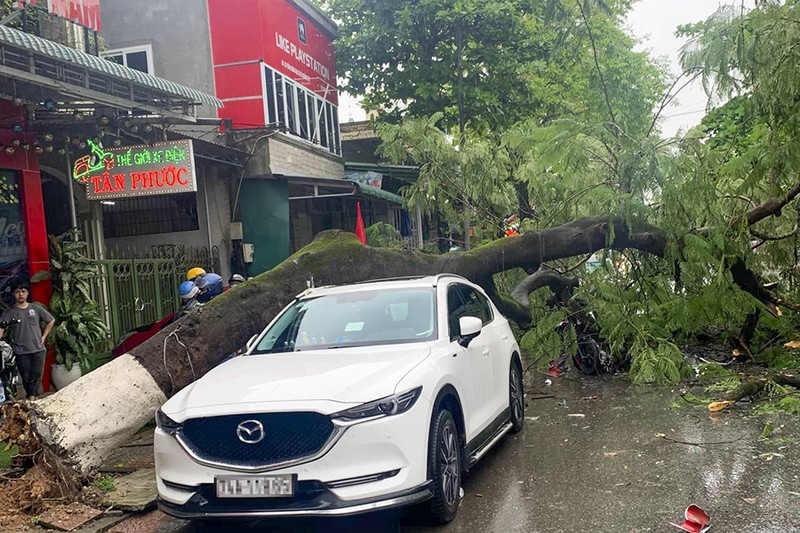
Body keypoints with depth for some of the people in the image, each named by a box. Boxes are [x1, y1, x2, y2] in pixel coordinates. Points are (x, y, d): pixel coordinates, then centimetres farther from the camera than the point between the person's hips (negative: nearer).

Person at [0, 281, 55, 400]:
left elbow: (51, 321, 16)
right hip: (21, 352, -1)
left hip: (38, 350, 1)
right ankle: (33, 399, 12)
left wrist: (44, 336, 9)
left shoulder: (36, 308, 6)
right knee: (26, 378, 4)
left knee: (36, 377, -1)